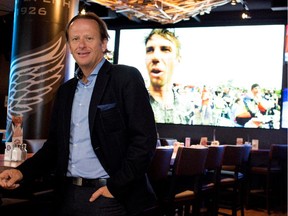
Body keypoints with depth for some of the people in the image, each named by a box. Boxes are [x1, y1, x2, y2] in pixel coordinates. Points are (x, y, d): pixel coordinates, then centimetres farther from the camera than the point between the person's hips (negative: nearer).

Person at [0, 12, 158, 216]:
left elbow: (145, 138, -13)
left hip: (109, 196, -6)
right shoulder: (65, 90, 13)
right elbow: (56, 144, 15)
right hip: (68, 197, 6)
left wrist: (116, 187, -15)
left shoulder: (127, 78, -6)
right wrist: (22, 171, 1)